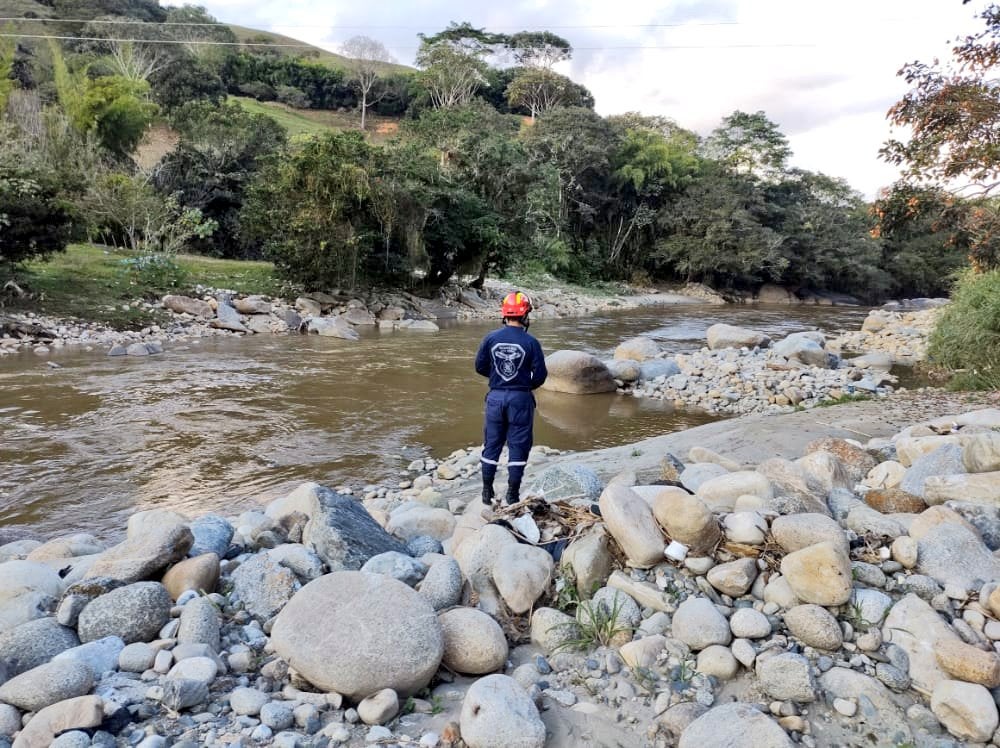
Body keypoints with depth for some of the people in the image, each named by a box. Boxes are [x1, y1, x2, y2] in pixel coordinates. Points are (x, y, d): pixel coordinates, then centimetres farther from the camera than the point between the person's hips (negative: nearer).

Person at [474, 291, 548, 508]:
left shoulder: (490, 339, -5)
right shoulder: (530, 342, -11)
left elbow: (480, 367, 3)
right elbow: (540, 375, -8)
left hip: (496, 397, 3)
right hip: (520, 399, -2)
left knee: (492, 444, 14)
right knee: (518, 446, 8)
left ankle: (487, 492, 22)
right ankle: (512, 494, 14)